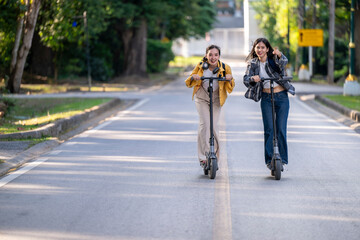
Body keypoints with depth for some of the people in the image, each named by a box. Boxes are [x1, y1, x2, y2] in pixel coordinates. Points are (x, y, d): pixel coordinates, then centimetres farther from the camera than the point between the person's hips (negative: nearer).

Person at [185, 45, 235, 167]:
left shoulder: (224, 68, -8)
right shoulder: (200, 66, -9)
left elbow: (230, 88, -1)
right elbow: (188, 83, -1)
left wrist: (230, 79, -22)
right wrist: (193, 77, -23)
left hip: (216, 99, 1)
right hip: (201, 98, -1)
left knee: (214, 126, -4)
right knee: (204, 124, -15)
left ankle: (214, 155, 13)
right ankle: (204, 157, -14)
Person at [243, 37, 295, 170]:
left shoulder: (274, 59, -5)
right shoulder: (253, 64, 4)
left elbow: (284, 63, -27)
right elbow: (246, 80, -5)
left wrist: (279, 55, -49)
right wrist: (253, 78, -27)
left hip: (281, 97, -2)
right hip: (266, 98, 2)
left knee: (281, 128, -3)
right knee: (268, 129, -6)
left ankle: (283, 159, 6)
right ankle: (270, 160, -1)